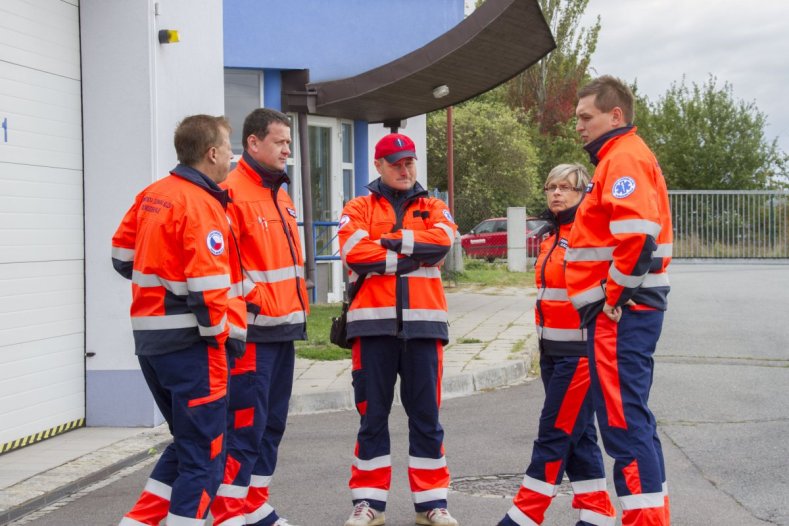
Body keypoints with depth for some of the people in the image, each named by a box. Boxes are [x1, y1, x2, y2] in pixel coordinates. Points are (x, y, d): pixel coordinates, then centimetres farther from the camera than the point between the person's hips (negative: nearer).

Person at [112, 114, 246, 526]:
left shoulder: (151, 196, 10)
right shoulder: (201, 205, -16)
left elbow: (123, 255, 18)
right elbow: (207, 286, -21)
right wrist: (224, 335, -9)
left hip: (149, 337, 9)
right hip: (188, 342, -9)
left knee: (188, 442, 21)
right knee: (205, 454, 0)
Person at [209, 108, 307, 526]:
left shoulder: (279, 194, 18)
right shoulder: (232, 192, -13)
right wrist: (252, 297, -18)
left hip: (283, 326, 9)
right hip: (252, 330, -9)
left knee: (272, 424, 14)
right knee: (245, 425, -9)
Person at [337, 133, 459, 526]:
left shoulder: (433, 209, 14)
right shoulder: (359, 209, 9)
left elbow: (442, 241, -8)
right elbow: (354, 252, -10)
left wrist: (390, 240, -8)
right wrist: (412, 256, -8)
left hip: (422, 323, 1)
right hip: (373, 323, -1)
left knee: (426, 414, 6)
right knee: (372, 414, 4)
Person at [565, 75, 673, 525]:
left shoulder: (623, 158, -12)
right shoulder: (625, 157, 21)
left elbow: (637, 234, -26)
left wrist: (614, 297, -19)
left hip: (619, 313, -11)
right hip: (628, 310, 11)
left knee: (623, 420, -10)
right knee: (631, 418, 14)